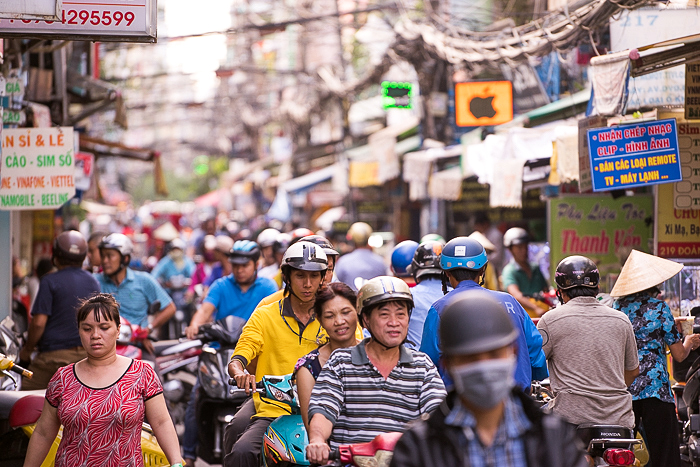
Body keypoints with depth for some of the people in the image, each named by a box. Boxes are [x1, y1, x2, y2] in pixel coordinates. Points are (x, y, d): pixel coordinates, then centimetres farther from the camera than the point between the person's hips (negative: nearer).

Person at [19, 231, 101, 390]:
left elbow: (39, 322, -14)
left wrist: (27, 349, -1)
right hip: (86, 354, 6)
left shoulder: (50, 282, -9)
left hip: (54, 354, -6)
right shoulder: (93, 282, 10)